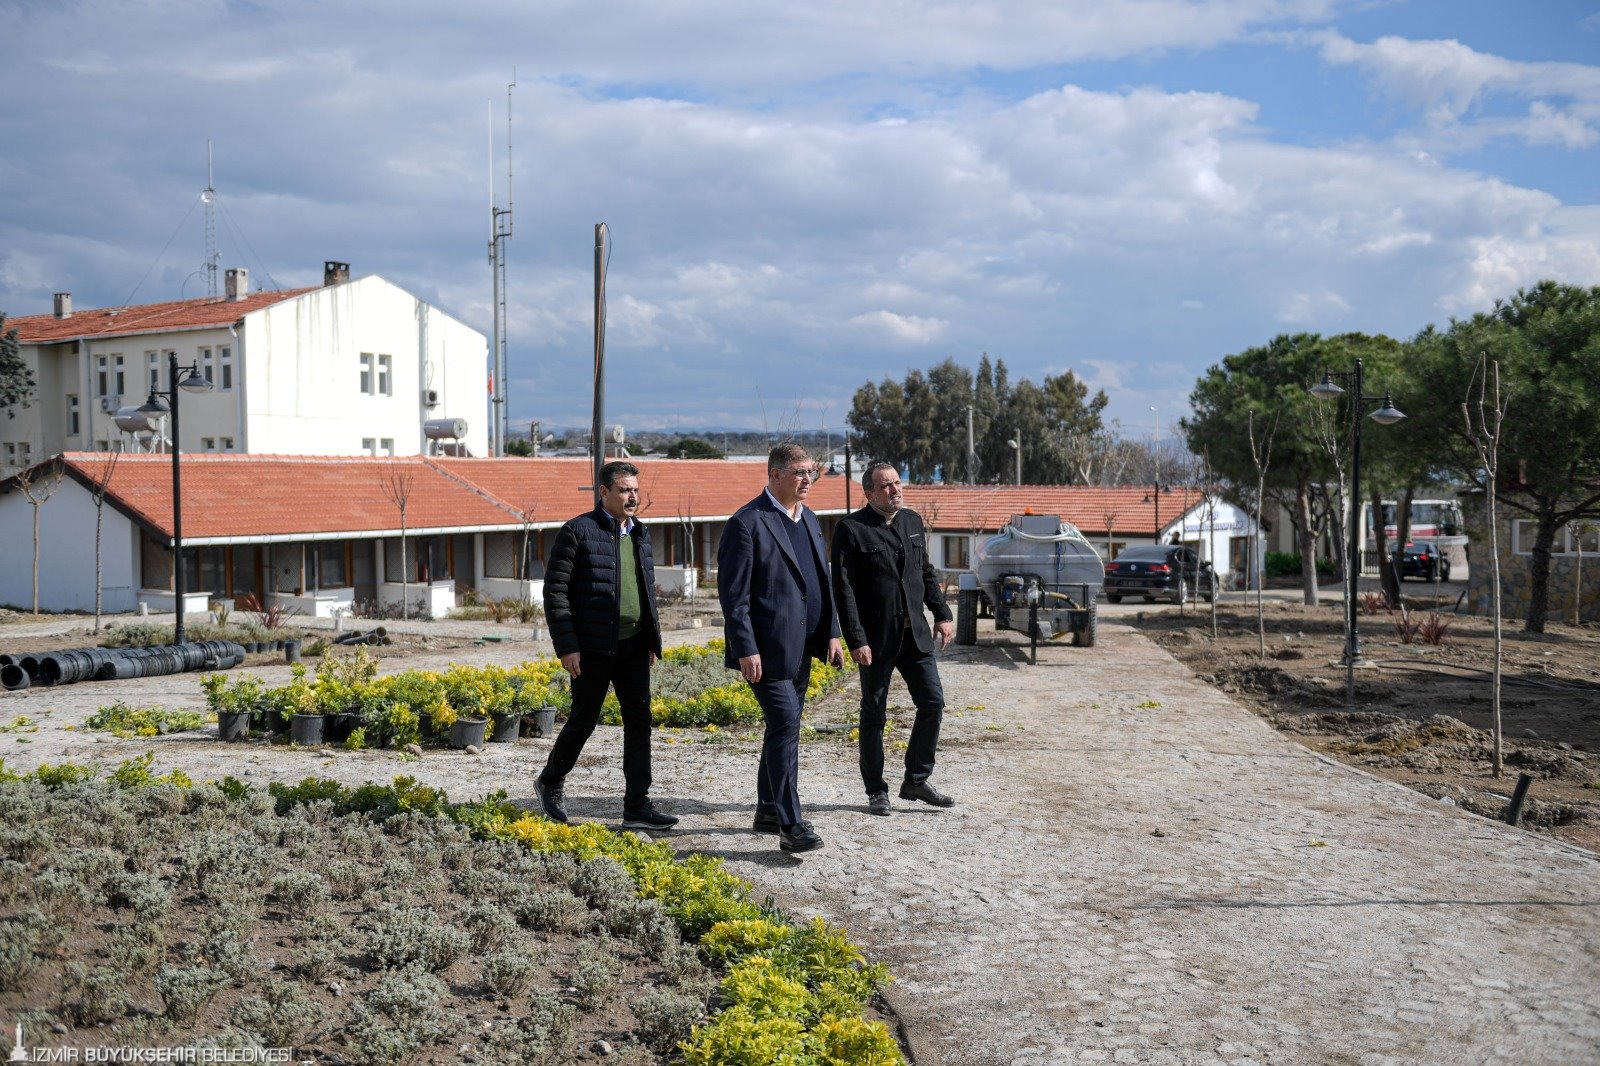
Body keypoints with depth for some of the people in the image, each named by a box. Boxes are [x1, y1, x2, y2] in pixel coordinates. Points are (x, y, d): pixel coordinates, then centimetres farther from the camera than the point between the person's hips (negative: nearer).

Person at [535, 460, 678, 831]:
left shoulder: (639, 533, 12)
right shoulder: (578, 532, -9)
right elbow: (555, 590, -10)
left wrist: (654, 638, 15)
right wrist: (566, 646, -15)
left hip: (634, 646, 6)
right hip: (592, 648, -6)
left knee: (639, 722, 3)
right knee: (584, 720, 5)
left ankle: (637, 807, 8)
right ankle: (550, 783, 30)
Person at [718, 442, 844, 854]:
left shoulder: (809, 520, 14)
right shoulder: (746, 523, -12)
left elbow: (822, 581, 20)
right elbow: (733, 593, -14)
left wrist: (832, 632, 12)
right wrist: (746, 650, -18)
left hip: (801, 648, 8)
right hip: (767, 649, -8)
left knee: (782, 728, 14)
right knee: (785, 727, -12)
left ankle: (768, 811, 26)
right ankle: (790, 826, -9)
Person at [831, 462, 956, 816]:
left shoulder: (913, 521, 10)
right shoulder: (851, 528, -9)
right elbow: (844, 589, -12)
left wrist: (942, 614, 9)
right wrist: (856, 640, -17)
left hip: (915, 633, 6)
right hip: (875, 638, -5)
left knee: (933, 702, 3)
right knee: (873, 715, 5)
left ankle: (916, 781, 18)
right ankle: (876, 792, 17)